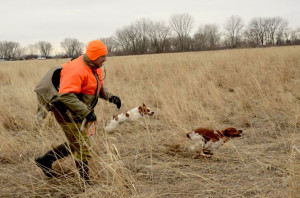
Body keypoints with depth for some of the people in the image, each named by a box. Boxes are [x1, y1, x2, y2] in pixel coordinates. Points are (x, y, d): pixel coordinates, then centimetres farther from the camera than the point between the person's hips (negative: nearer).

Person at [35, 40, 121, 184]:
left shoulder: (95, 68, 4)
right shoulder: (77, 70, -28)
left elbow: (99, 87, 19)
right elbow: (65, 95, -35)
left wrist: (110, 97, -3)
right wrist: (86, 112, -35)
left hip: (76, 114, 10)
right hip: (66, 113, -10)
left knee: (74, 145, 22)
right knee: (83, 148, -3)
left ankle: (44, 160, 34)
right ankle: (85, 182, 10)